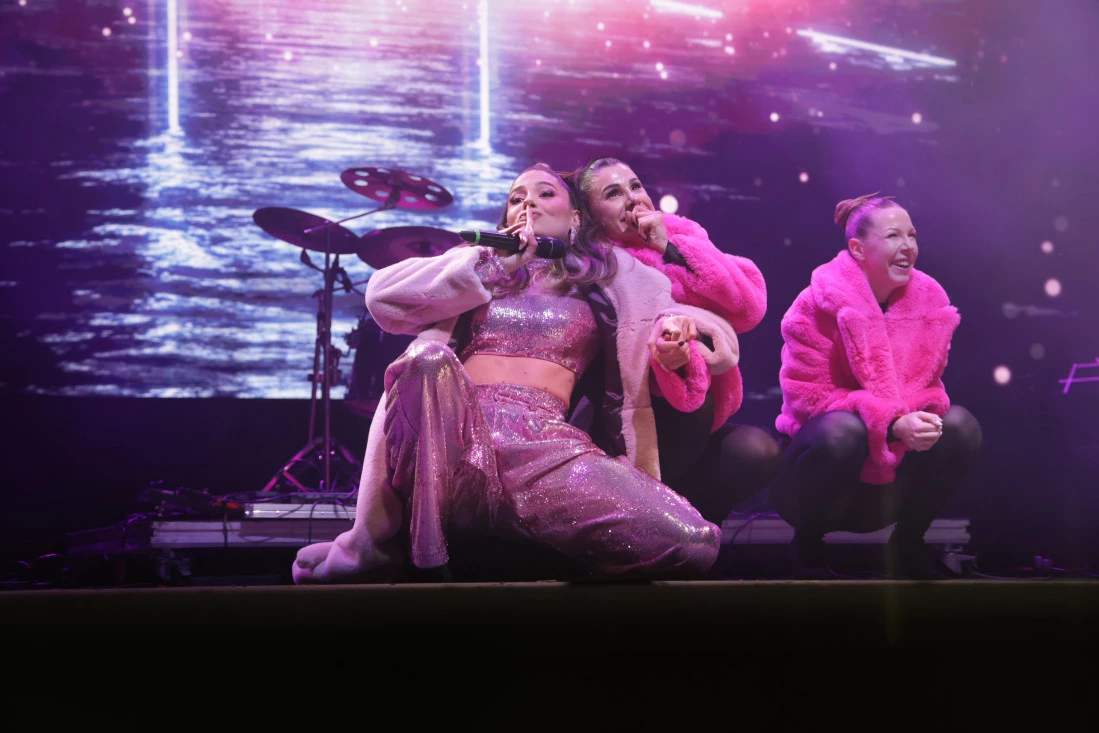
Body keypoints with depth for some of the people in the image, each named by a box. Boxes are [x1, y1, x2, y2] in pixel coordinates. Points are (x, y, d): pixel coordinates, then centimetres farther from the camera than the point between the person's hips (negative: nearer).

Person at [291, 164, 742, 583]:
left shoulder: (607, 280, 26)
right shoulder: (476, 264, 27)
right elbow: (382, 295, 11)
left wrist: (672, 350, -6)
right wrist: (493, 264, 7)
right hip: (455, 436, 0)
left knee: (691, 545, -24)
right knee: (428, 357, -36)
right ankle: (380, 538, -21)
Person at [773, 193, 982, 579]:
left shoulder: (929, 300, -2)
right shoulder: (820, 304, -15)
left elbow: (926, 387, 5)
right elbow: (807, 396, -20)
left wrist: (920, 418, -22)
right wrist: (890, 423, -31)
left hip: (893, 470, 5)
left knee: (960, 425, -18)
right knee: (843, 429, -37)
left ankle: (908, 545, 1)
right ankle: (806, 546, -11)